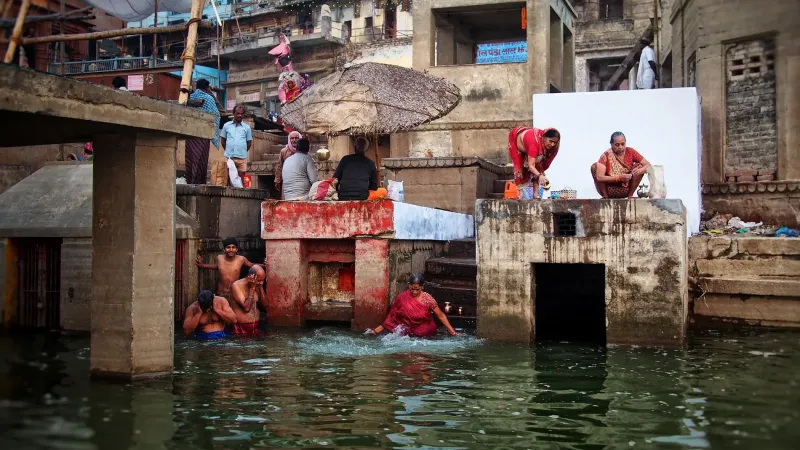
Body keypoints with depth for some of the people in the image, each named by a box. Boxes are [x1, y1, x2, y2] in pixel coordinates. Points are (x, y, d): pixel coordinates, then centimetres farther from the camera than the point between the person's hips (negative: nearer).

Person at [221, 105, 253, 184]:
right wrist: (228, 150, 10)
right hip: (229, 157, 0)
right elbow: (223, 140, 14)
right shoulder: (226, 125, 8)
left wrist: (243, 151, 9)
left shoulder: (247, 127, 8)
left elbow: (249, 143, 13)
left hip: (242, 158, 0)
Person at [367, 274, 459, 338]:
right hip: (409, 333, 1)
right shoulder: (402, 298, -6)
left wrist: (453, 332, -10)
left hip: (426, 334, -1)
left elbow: (441, 316, -5)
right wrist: (376, 330, -5)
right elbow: (392, 317, 0)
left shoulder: (427, 299, -12)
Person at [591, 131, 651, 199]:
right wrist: (619, 178, -37)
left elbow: (648, 165, -8)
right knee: (594, 166, -22)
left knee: (640, 166, -16)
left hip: (625, 190, 2)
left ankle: (630, 195, -7)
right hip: (609, 190, -2)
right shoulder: (606, 155, -16)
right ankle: (605, 197, -10)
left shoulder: (630, 152, -9)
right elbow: (599, 177, -26)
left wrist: (639, 171, -31)